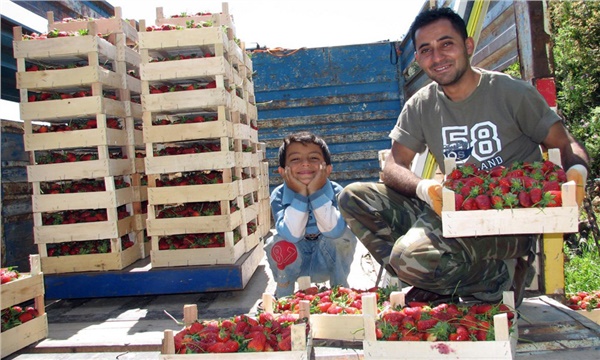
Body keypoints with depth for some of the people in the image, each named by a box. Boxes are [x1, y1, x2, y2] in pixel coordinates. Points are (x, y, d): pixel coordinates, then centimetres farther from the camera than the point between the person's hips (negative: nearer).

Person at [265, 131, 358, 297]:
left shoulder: (335, 192, -21)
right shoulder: (279, 196, -20)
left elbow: (334, 231, -36)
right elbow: (291, 235, -34)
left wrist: (316, 192, -40)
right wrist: (300, 194, -38)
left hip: (329, 260, 0)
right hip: (294, 262, 1)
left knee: (345, 235, -28)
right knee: (278, 243, -29)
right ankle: (283, 295, 0)